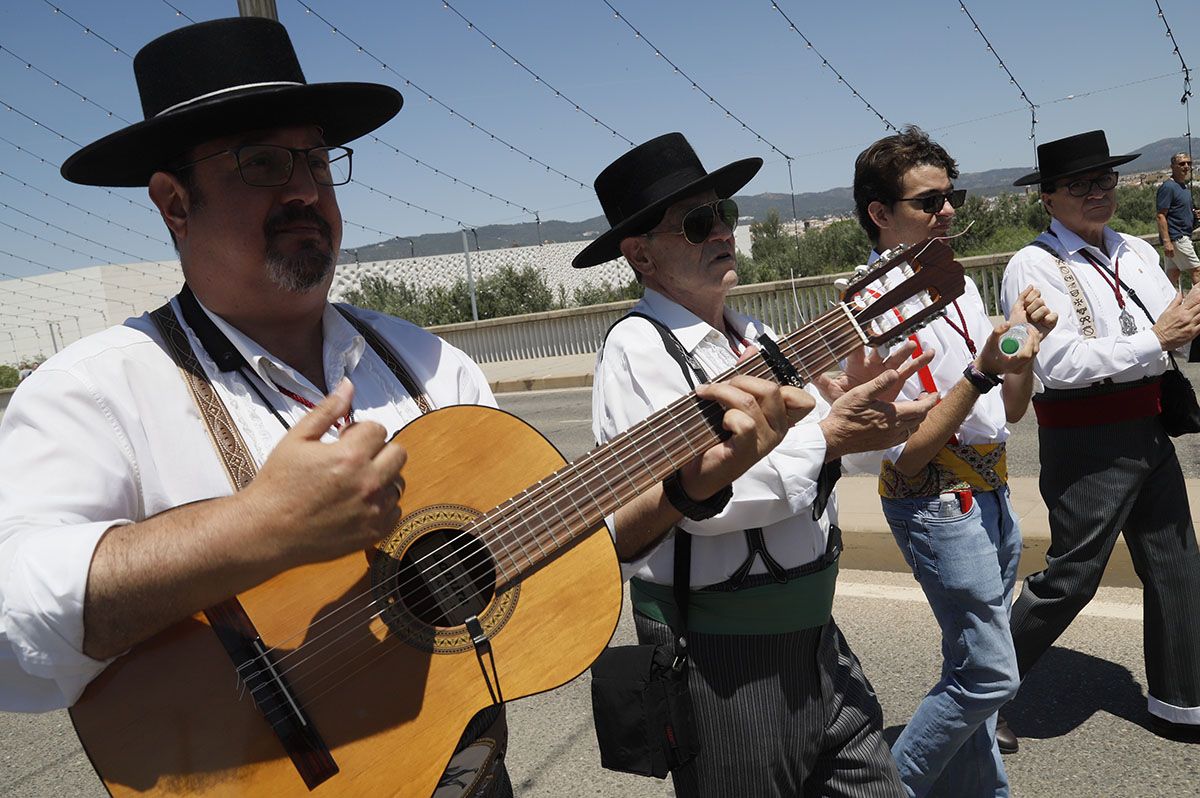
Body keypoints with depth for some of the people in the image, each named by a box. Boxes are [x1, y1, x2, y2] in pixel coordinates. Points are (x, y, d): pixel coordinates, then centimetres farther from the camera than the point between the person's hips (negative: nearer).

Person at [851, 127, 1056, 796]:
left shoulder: (960, 286, 8)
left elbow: (1011, 411, 12)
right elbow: (908, 456, -19)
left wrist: (1027, 343, -5)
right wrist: (982, 372, -25)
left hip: (992, 493, 8)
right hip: (937, 504, -8)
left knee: (977, 668, 17)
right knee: (990, 677, -2)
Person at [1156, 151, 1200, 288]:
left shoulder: (1186, 186, 17)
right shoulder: (1168, 187, -12)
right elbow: (1160, 215, -18)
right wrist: (1166, 241, -24)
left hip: (1183, 237, 9)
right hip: (1175, 238, -9)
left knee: (1174, 272, 10)